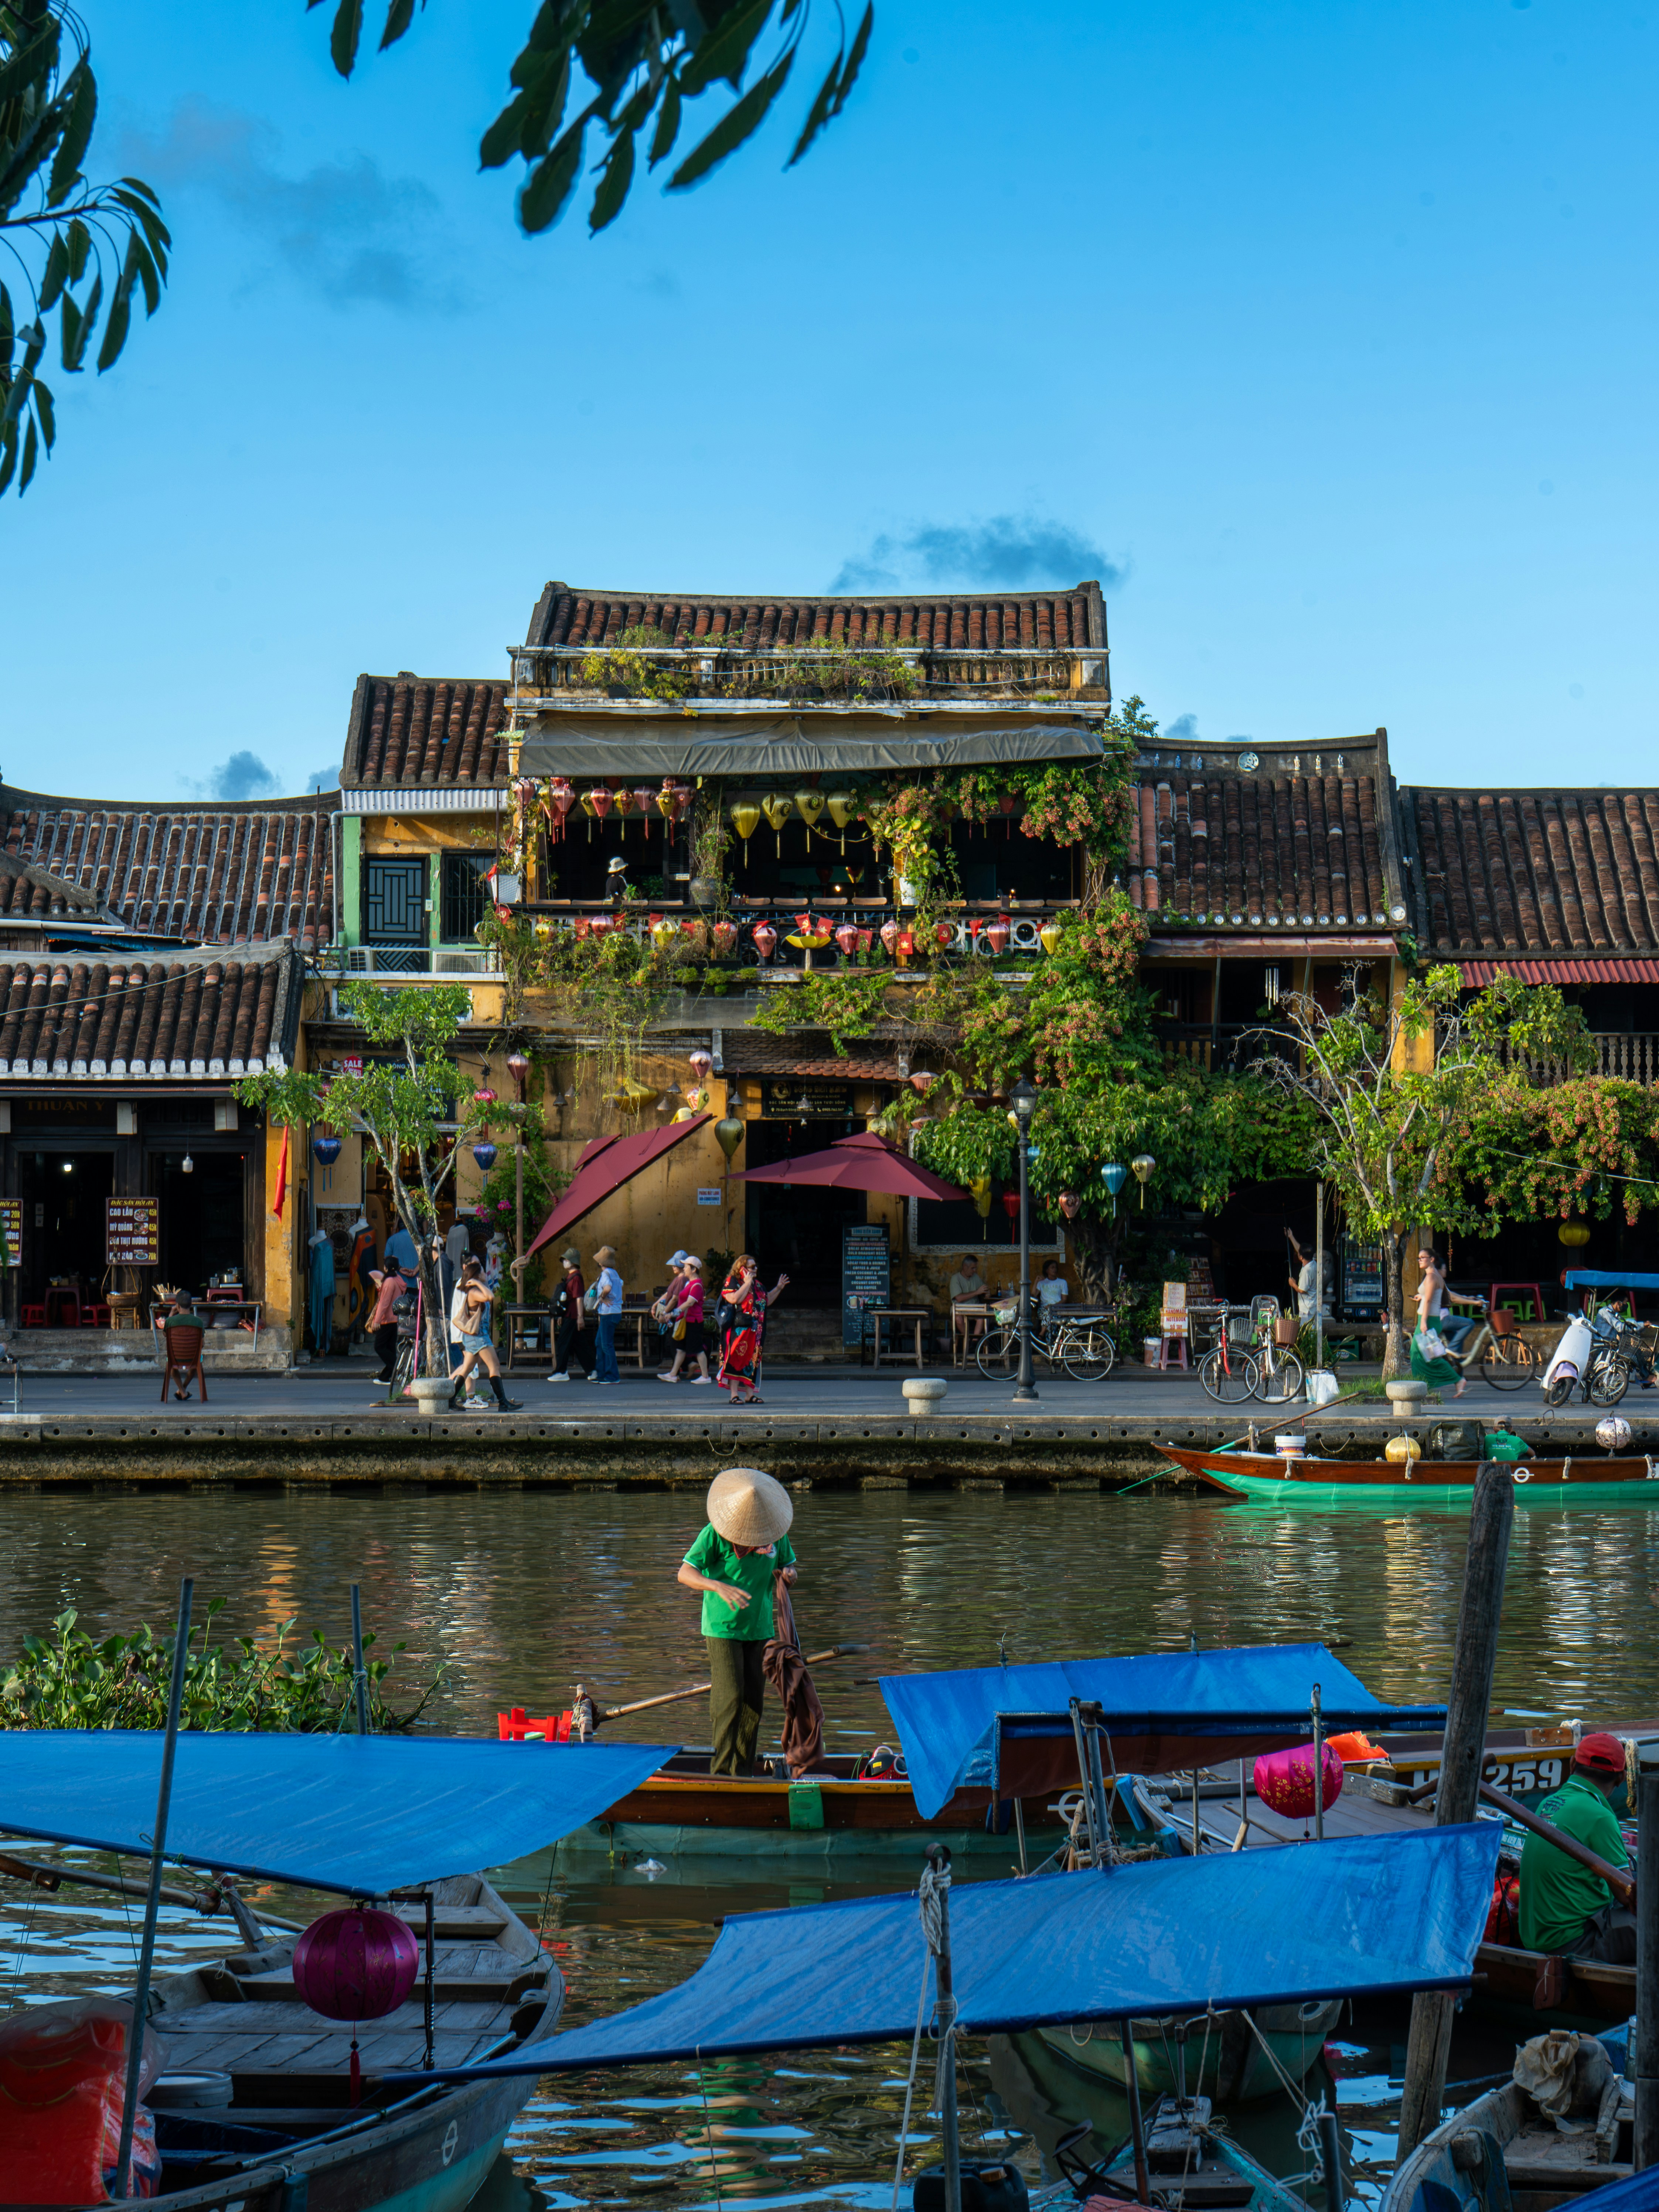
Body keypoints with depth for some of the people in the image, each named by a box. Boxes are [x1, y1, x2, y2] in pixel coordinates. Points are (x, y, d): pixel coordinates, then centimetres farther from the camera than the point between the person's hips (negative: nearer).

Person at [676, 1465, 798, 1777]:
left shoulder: (777, 1533, 0)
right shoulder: (715, 1533, -15)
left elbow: (789, 1564, 16)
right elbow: (685, 1574, -18)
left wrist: (789, 1573, -10)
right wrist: (719, 1587, -35)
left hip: (759, 1629, 5)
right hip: (722, 1628, -5)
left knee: (753, 1702, 6)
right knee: (730, 1697, -14)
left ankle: (744, 1771, 15)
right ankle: (721, 1770, -7)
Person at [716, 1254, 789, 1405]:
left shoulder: (757, 1284, 19)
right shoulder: (732, 1282, -5)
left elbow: (767, 1301, 27)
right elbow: (734, 1299, -21)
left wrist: (779, 1288, 19)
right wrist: (747, 1284, -16)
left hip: (755, 1330, 8)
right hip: (738, 1329, -8)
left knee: (752, 1361, 7)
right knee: (737, 1359, -10)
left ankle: (750, 1395, 11)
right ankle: (734, 1395, -10)